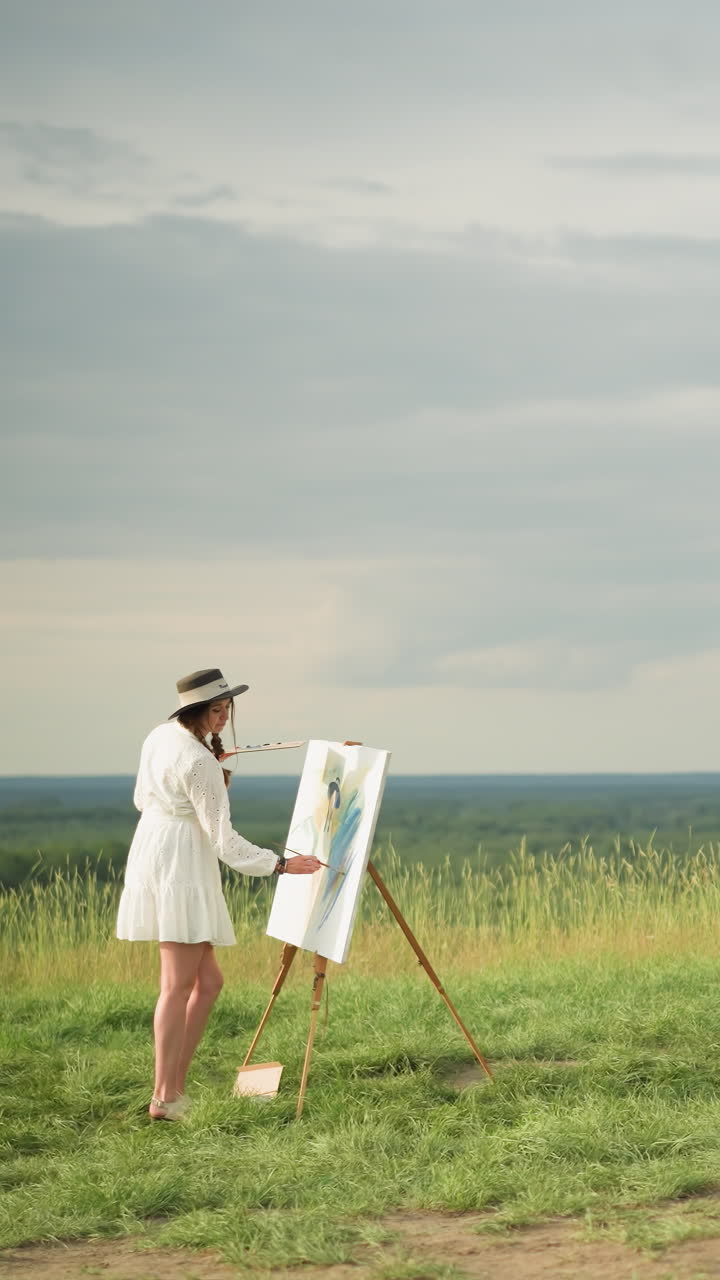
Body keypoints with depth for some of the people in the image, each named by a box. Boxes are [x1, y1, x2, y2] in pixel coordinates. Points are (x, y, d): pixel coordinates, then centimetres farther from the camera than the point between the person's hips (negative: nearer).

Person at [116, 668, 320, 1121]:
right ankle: (165, 1098, -11)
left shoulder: (160, 737, 9)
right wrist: (281, 865, -14)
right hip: (182, 866, -10)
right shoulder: (201, 763, -18)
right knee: (179, 985, -9)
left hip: (153, 856, 10)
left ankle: (174, 1087, 10)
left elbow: (143, 798, 21)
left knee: (208, 981, 12)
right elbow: (224, 839, -18)